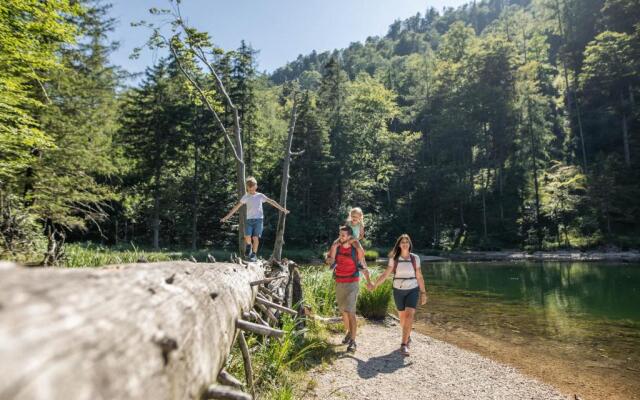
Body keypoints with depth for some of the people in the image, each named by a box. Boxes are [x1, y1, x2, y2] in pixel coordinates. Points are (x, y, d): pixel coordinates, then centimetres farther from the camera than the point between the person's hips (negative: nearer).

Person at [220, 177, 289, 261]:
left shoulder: (260, 196, 5)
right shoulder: (246, 197, 6)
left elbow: (272, 202, 5)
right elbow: (237, 207, 6)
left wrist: (282, 209, 3)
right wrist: (227, 217, 4)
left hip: (259, 219, -1)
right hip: (249, 219, 1)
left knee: (255, 237, -6)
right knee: (247, 237, -12)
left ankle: (254, 255, 9)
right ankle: (248, 247, 21)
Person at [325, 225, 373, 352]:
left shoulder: (357, 249, -10)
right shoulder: (336, 246, -1)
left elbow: (364, 265, 0)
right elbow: (329, 261, -11)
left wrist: (368, 282, 1)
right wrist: (334, 247, -21)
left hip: (352, 283, -5)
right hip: (339, 283, 5)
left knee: (350, 312, -13)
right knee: (343, 311, 16)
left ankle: (353, 341, -8)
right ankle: (349, 333, 36)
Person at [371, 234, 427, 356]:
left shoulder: (415, 258, -5)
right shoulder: (394, 259, -5)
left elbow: (419, 277, 1)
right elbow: (385, 274, -8)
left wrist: (423, 293, 0)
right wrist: (374, 285, -19)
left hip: (412, 291, -1)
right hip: (398, 291, 1)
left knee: (409, 316, -18)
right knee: (402, 317, 14)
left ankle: (404, 345, -17)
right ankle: (407, 336, 42)